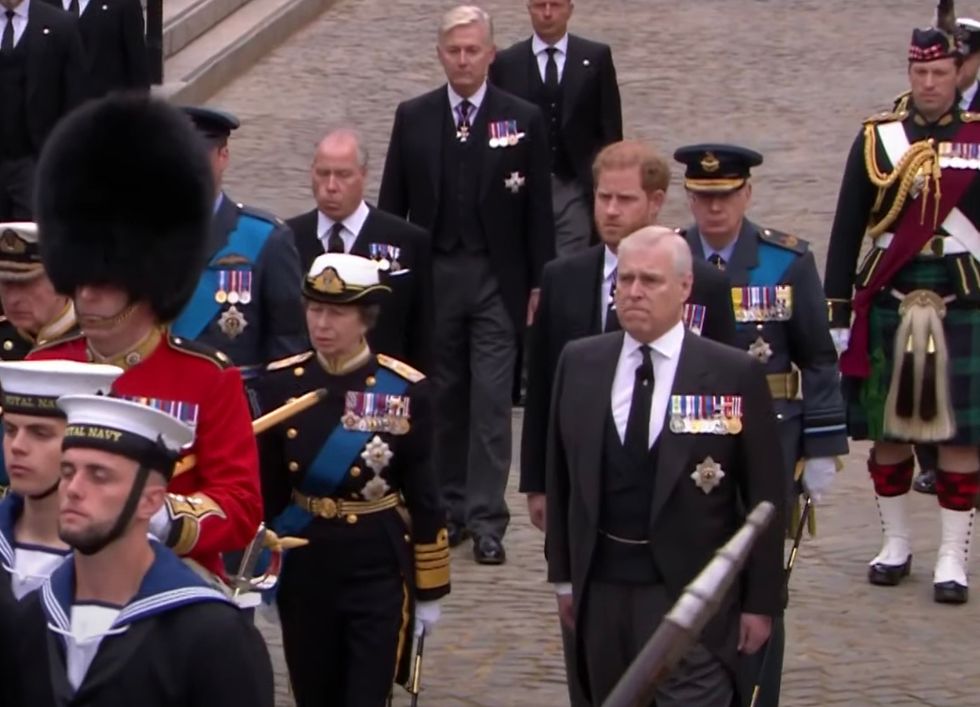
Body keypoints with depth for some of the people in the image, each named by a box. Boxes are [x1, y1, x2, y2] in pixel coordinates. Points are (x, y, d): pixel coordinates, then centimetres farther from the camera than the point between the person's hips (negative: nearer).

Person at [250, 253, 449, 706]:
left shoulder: (405, 390, -7)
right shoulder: (279, 384, -2)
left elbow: (422, 495, -2)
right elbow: (266, 490, 5)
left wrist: (430, 589, 0)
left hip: (380, 568, -3)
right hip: (303, 567, 3)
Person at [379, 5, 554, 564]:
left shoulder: (523, 120, -1)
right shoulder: (413, 118, 4)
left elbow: (538, 210, 1)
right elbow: (393, 203, 7)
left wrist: (539, 284, -2)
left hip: (497, 279, -2)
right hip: (431, 275, 2)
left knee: (491, 402, -5)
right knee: (442, 398, 9)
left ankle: (487, 520, -3)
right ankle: (447, 509, 18)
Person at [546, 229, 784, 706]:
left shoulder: (735, 375, -6)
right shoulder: (579, 363, 5)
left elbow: (764, 498, -3)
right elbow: (561, 477, 12)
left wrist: (761, 601, -3)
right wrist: (563, 575, 11)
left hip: (692, 591, -4)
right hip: (600, 589, 4)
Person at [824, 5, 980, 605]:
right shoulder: (877, 138, 3)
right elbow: (847, 231, 4)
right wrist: (837, 312, 1)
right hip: (888, 304, 1)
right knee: (888, 431, 7)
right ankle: (896, 544, 22)